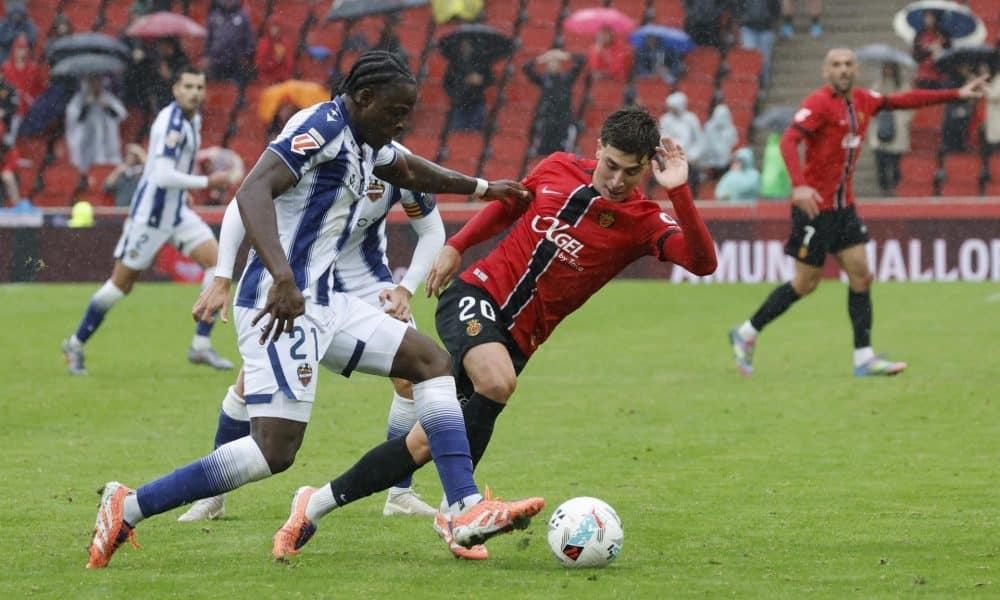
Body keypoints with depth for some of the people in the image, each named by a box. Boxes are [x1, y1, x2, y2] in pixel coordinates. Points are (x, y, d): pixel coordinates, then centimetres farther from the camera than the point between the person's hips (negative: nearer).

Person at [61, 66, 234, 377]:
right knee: (121, 284, 0)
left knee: (216, 259, -7)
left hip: (177, 211, 9)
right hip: (150, 214, -9)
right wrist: (207, 182, -24)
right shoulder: (171, 122, -22)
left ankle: (201, 346, -4)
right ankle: (76, 344, 19)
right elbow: (164, 176, -29)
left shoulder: (193, 119, 8)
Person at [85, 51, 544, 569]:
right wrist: (283, 278, -42)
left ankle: (467, 509, 4)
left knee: (432, 361, 9)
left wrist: (483, 188, 47)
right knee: (276, 449, -18)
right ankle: (126, 508, -11)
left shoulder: (364, 142, 16)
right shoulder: (321, 127, -15)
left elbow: (410, 172, 40)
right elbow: (252, 192, -30)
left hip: (320, 302, 11)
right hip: (281, 304, -11)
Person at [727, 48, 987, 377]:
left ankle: (864, 358, 3)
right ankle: (746, 333, 14)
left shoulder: (863, 101, 7)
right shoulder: (819, 103, -15)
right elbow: (788, 141, -26)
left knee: (861, 276, 1)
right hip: (815, 205, -7)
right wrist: (799, 186, -41)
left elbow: (904, 100, 19)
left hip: (843, 205, 7)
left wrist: (957, 94, 18)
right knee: (805, 283, -2)